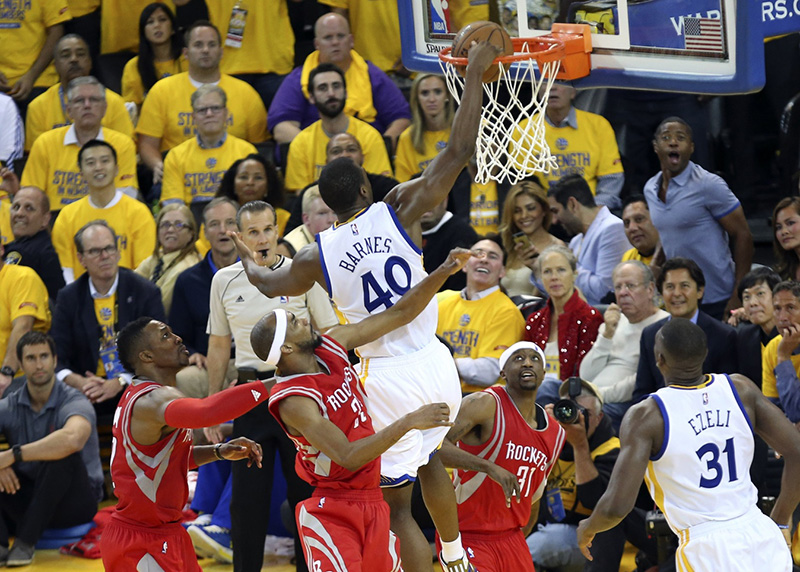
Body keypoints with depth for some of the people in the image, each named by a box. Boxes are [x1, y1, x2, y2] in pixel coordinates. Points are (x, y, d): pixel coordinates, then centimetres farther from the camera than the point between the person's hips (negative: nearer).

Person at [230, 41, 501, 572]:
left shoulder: (317, 255, -5)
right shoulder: (399, 214, -7)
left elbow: (271, 285, 19)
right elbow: (459, 151, -7)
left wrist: (249, 262, 42)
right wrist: (474, 77, -1)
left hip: (386, 378, -3)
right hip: (433, 364, 3)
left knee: (397, 505, 5)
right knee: (428, 457, 33)